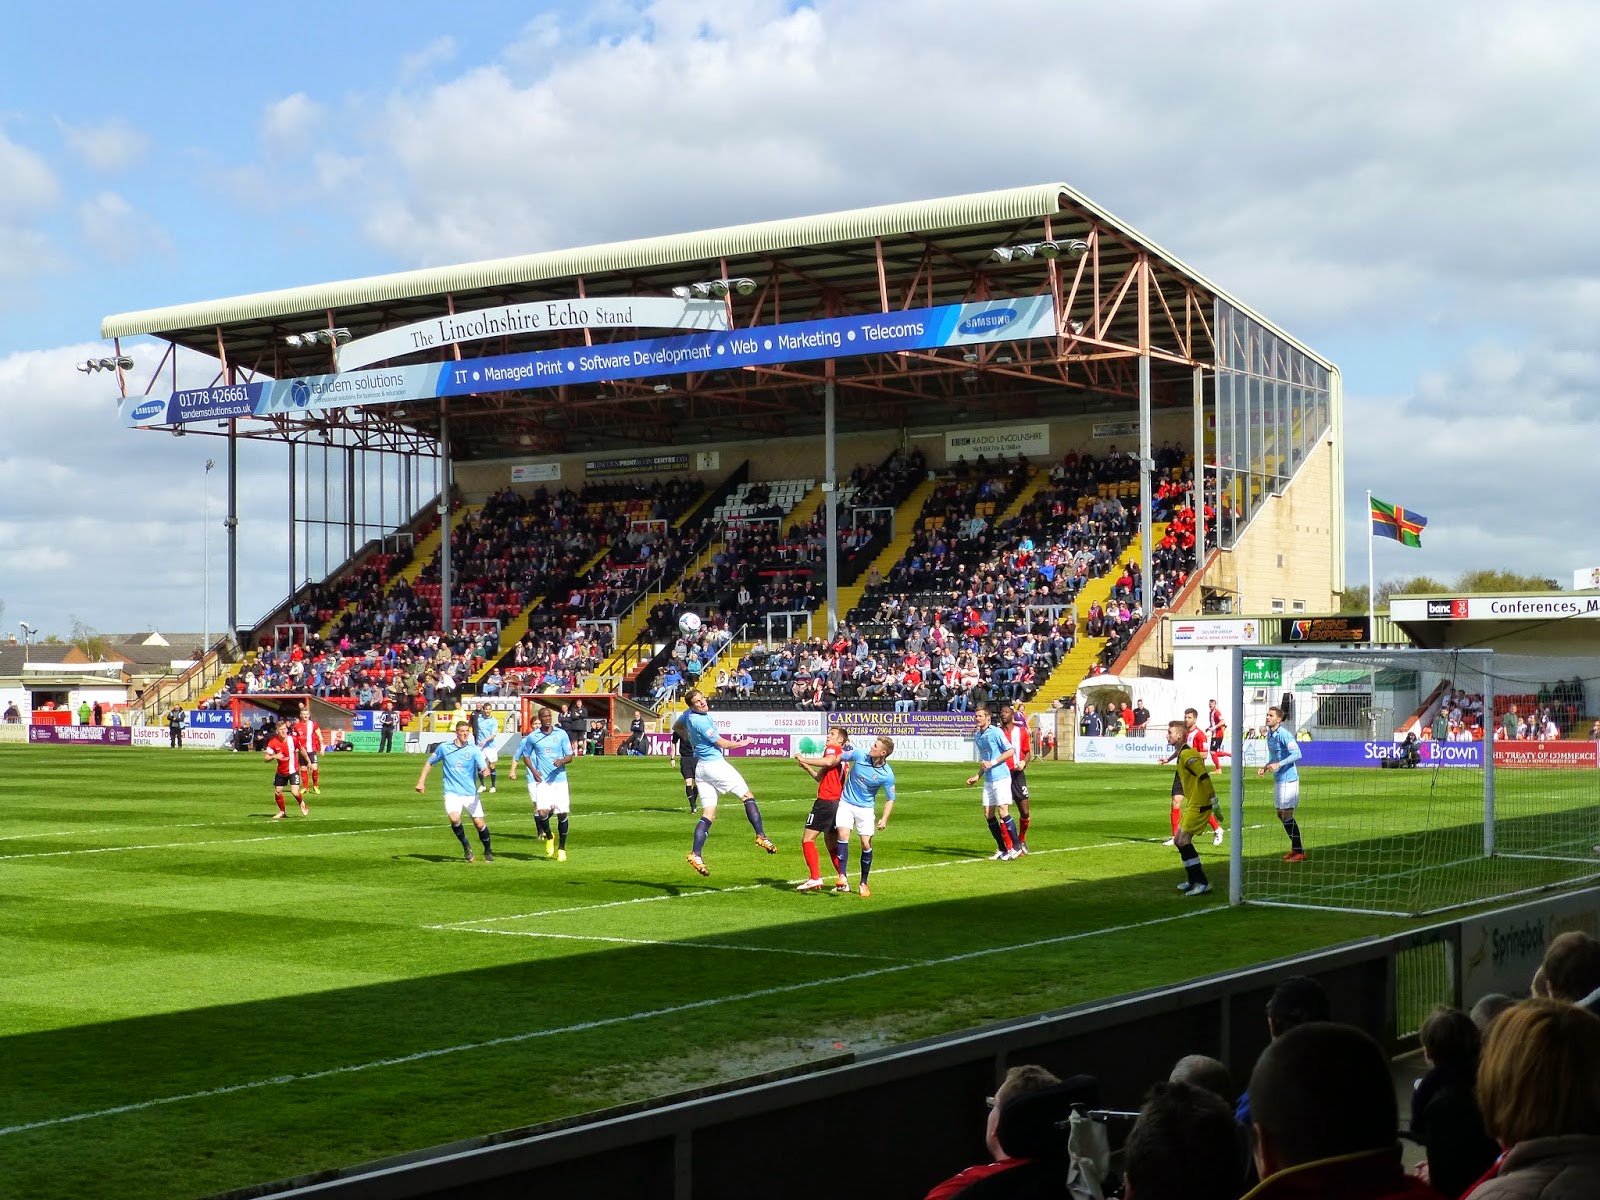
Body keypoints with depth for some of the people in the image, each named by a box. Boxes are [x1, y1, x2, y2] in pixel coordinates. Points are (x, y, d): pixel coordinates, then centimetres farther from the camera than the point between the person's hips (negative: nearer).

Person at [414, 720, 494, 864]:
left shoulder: (474, 749, -4)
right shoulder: (444, 747, 0)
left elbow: (484, 767, -17)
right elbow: (429, 762, 14)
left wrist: (485, 770, -41)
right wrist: (421, 781, 8)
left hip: (470, 793, 0)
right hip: (452, 792, 0)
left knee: (480, 823, -2)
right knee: (454, 818, -25)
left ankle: (488, 851, 25)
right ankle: (466, 847, 2)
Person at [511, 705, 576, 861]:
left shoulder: (561, 734, 1)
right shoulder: (532, 737, 2)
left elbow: (570, 756, 3)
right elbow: (525, 755, 15)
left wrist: (562, 761, -19)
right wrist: (533, 770, -2)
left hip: (559, 779, 1)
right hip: (541, 780, -1)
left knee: (562, 814, -1)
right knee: (543, 812, -16)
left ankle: (561, 848, 17)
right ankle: (548, 837, 15)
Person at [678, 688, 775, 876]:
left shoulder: (688, 715, 6)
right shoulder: (701, 721, -20)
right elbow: (722, 743, -10)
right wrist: (742, 743, 7)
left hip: (700, 767, 8)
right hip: (715, 764, -8)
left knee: (708, 815, 4)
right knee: (748, 796, 4)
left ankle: (696, 854, -8)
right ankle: (761, 836, -3)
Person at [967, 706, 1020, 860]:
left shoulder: (996, 732, -10)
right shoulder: (977, 736, 14)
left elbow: (1010, 751, -12)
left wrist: (992, 763, -16)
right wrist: (977, 776, 17)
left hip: (1001, 777, -8)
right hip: (988, 780, 8)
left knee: (1003, 812, -10)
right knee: (988, 814, 5)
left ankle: (1015, 848, -2)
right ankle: (1003, 849, 13)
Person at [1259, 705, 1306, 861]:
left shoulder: (1283, 734, -16)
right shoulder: (1270, 735, 13)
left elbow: (1297, 754, -25)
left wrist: (1279, 764, -31)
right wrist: (1265, 768, 12)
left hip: (1288, 779, -10)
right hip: (1278, 779, 10)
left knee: (1287, 815, -7)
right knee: (1281, 814, 14)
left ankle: (1299, 852, 0)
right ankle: (1295, 847, 25)